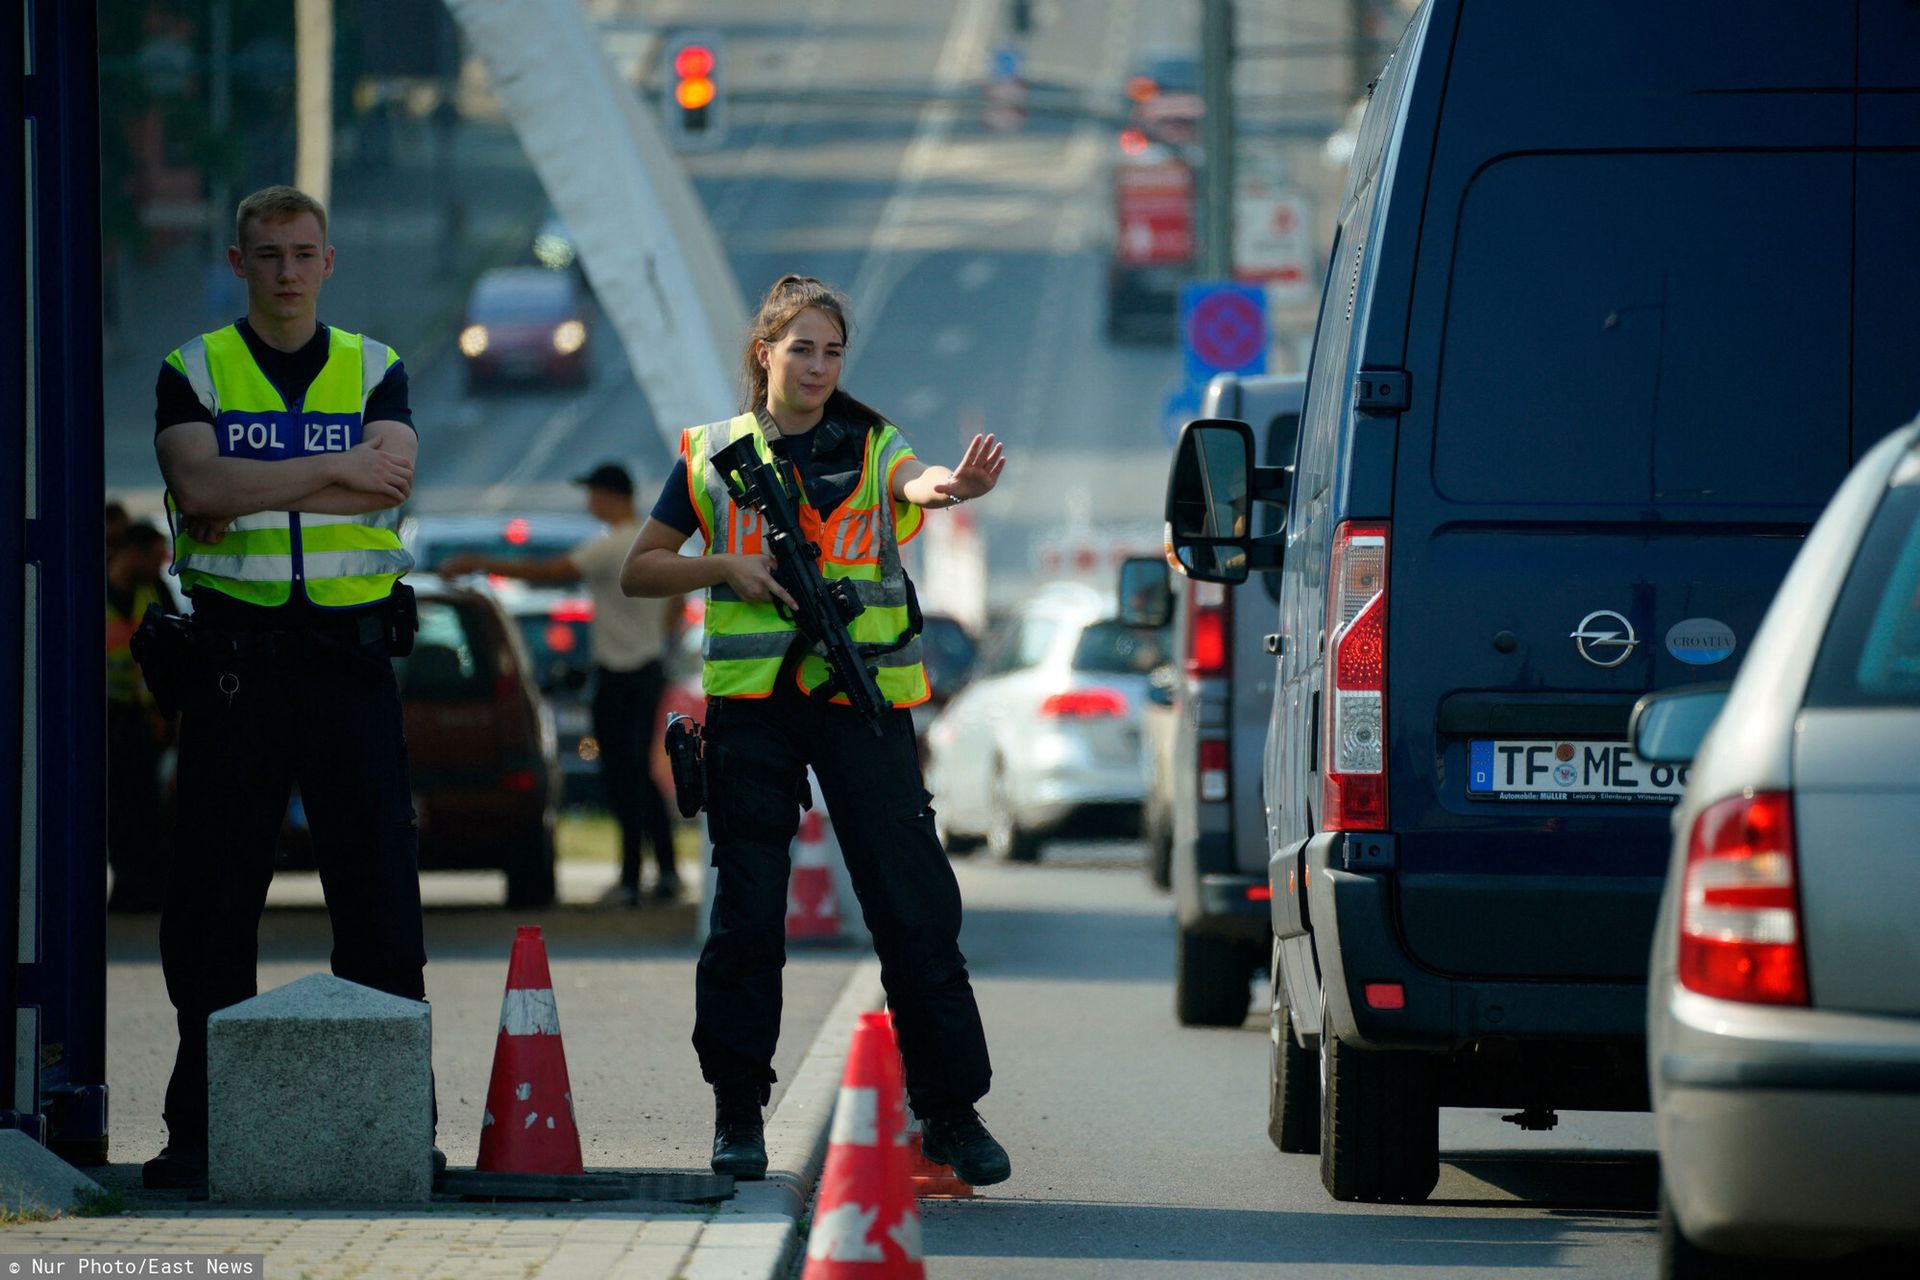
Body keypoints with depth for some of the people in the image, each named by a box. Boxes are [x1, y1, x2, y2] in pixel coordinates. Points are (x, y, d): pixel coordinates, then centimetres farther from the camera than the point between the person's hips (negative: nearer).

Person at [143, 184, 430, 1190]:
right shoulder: (195, 371, 7)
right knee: (214, 891, 0)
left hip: (351, 654, 1)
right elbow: (199, 483, -12)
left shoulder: (375, 372, 10)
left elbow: (392, 484, -9)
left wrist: (249, 494, -13)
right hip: (235, 655, -1)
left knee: (380, 889, -2)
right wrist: (335, 470, -12)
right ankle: (199, 1130, 6)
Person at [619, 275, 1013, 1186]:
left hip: (864, 698, -1)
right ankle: (738, 1112, 11)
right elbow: (640, 571, 14)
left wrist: (951, 486, -41)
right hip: (751, 700, 1)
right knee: (746, 912, 2)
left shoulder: (869, 446, 7)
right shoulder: (712, 454, 11)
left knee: (915, 905, -5)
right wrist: (727, 568, -5)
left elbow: (912, 480, -17)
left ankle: (950, 1110, 2)